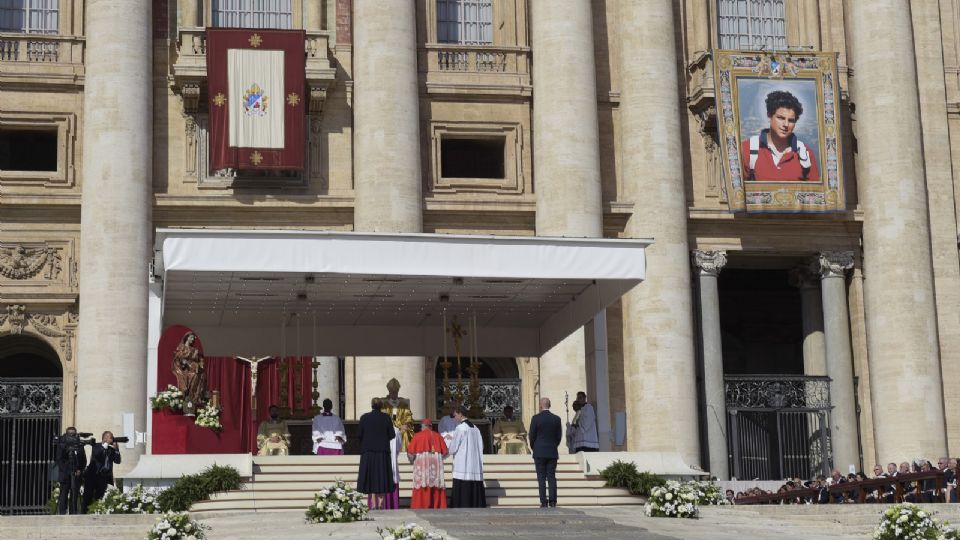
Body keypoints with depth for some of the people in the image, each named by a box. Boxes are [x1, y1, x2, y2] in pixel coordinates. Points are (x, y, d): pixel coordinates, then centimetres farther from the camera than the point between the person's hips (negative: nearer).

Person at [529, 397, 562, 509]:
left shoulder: (536, 418, -8)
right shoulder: (556, 419, 1)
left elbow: (532, 435, -4)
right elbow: (559, 436, 5)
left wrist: (533, 448, 12)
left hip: (539, 452, -3)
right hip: (552, 453, 3)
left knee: (541, 478, -1)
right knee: (552, 477, 5)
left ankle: (543, 502, -5)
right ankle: (552, 501, -1)